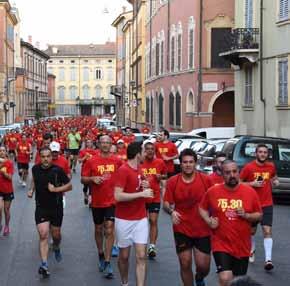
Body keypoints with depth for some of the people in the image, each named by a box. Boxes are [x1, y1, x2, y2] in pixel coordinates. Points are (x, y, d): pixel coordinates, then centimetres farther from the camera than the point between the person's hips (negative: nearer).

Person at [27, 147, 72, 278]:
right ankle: (44, 265, -16)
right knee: (43, 235, -12)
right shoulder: (35, 169, -3)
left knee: (55, 234, 13)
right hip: (41, 207, 1)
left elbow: (69, 186, -6)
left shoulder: (57, 170, -13)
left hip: (56, 207, -1)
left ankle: (56, 248, 48)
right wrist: (32, 190, 6)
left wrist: (55, 189, -19)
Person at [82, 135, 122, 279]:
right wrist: (93, 179, -17)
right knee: (98, 229, 14)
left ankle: (107, 262, -4)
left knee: (109, 230, -7)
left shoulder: (117, 161, -1)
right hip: (97, 201, 1)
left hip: (112, 201, -1)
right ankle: (101, 255, 35)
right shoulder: (92, 161, -2)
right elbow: (83, 179, 2)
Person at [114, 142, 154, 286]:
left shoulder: (139, 169, 6)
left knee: (141, 257, -3)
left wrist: (145, 186, 0)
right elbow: (118, 196, -24)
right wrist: (142, 194, -23)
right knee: (124, 256, 11)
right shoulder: (123, 170, -16)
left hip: (141, 219, 5)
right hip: (124, 220, -5)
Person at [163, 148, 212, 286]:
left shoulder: (205, 180, -5)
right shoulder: (173, 181, -4)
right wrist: (172, 211, -21)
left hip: (203, 230, 0)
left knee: (203, 266, 3)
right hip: (182, 230, 0)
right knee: (185, 264, 3)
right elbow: (166, 203, -1)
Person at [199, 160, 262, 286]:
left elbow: (259, 215, 4)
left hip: (242, 246, 2)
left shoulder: (250, 192, -4)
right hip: (221, 244, -2)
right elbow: (202, 208, 11)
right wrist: (208, 221, -7)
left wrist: (246, 215, -15)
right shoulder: (212, 191, -6)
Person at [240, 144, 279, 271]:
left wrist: (275, 181, 1)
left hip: (267, 204, 1)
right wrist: (252, 184, -17)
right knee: (252, 230, 15)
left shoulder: (271, 166, 2)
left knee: (267, 230, -11)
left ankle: (268, 260, -16)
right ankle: (252, 250, 43)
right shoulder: (249, 167, -9)